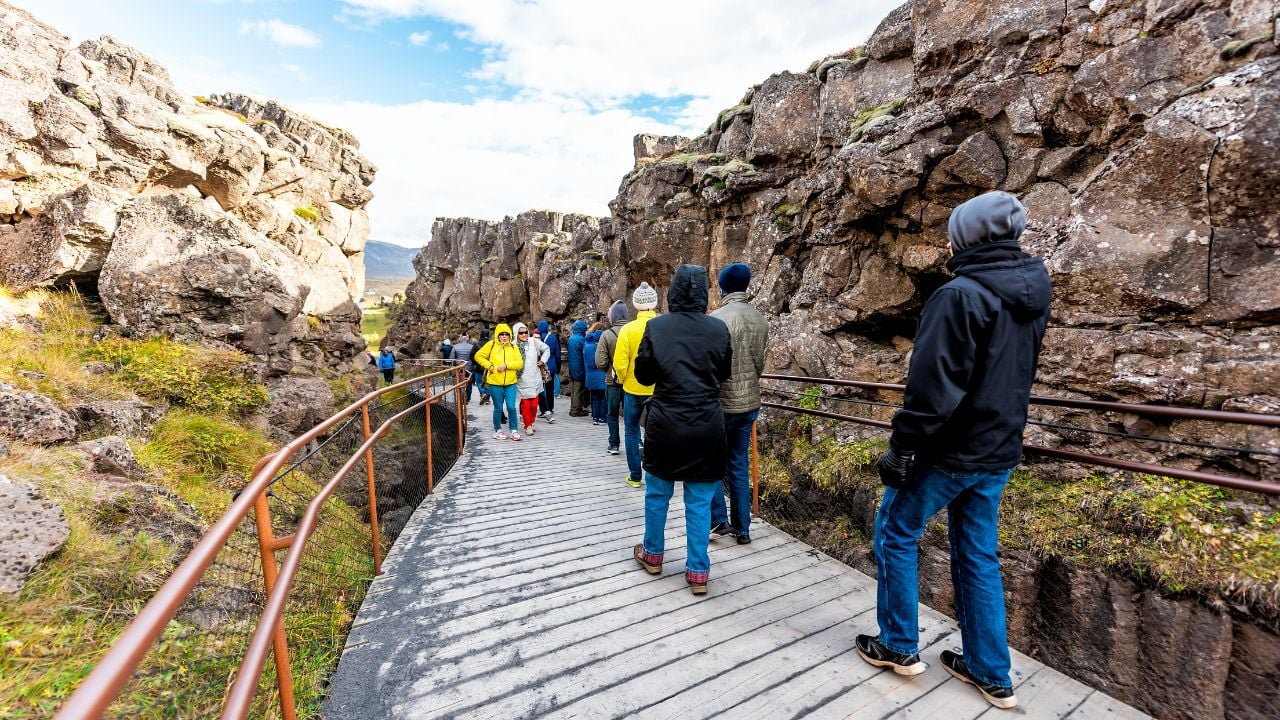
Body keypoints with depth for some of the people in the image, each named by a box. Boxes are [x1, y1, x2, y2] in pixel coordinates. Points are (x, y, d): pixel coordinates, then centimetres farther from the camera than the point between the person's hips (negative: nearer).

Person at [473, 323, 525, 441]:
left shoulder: (514, 346, 4)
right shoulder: (491, 345, -1)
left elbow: (520, 363, -4)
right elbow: (478, 356, 4)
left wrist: (506, 365, -17)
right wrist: (489, 366, -6)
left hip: (510, 382, 1)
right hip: (495, 382, -1)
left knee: (511, 407, -3)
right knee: (498, 408, 8)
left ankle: (514, 430, 12)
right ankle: (498, 430, 26)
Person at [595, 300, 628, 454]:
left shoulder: (607, 334, -13)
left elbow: (600, 362, -14)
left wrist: (610, 369, 5)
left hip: (613, 381, -2)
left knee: (612, 414, 14)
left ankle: (614, 445, 19)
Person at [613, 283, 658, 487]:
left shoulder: (628, 329, -12)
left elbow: (620, 364, -14)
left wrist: (624, 380, 6)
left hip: (633, 389, -1)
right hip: (660, 390, 2)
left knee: (631, 432, 14)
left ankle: (635, 476, 18)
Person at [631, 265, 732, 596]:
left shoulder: (656, 327, -7)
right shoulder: (719, 328, -5)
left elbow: (642, 374, 0)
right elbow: (725, 373, 8)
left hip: (665, 423, 0)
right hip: (706, 426, 1)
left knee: (657, 493, 19)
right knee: (700, 502, 11)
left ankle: (652, 555, 36)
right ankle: (698, 572, 20)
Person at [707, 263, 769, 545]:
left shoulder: (718, 318, -15)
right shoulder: (760, 319, 4)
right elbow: (760, 363, 9)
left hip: (722, 403, -6)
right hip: (750, 402, 6)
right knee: (739, 466, 15)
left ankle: (719, 519, 15)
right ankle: (742, 529, 22)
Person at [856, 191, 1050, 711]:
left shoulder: (961, 294, -19)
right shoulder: (1033, 296, 8)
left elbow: (933, 385, -24)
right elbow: (1017, 376, 17)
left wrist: (902, 445, -17)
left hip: (950, 450, -8)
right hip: (998, 453, 8)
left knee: (896, 534, 10)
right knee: (978, 556, 17)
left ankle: (899, 646, 23)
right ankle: (991, 674, 28)